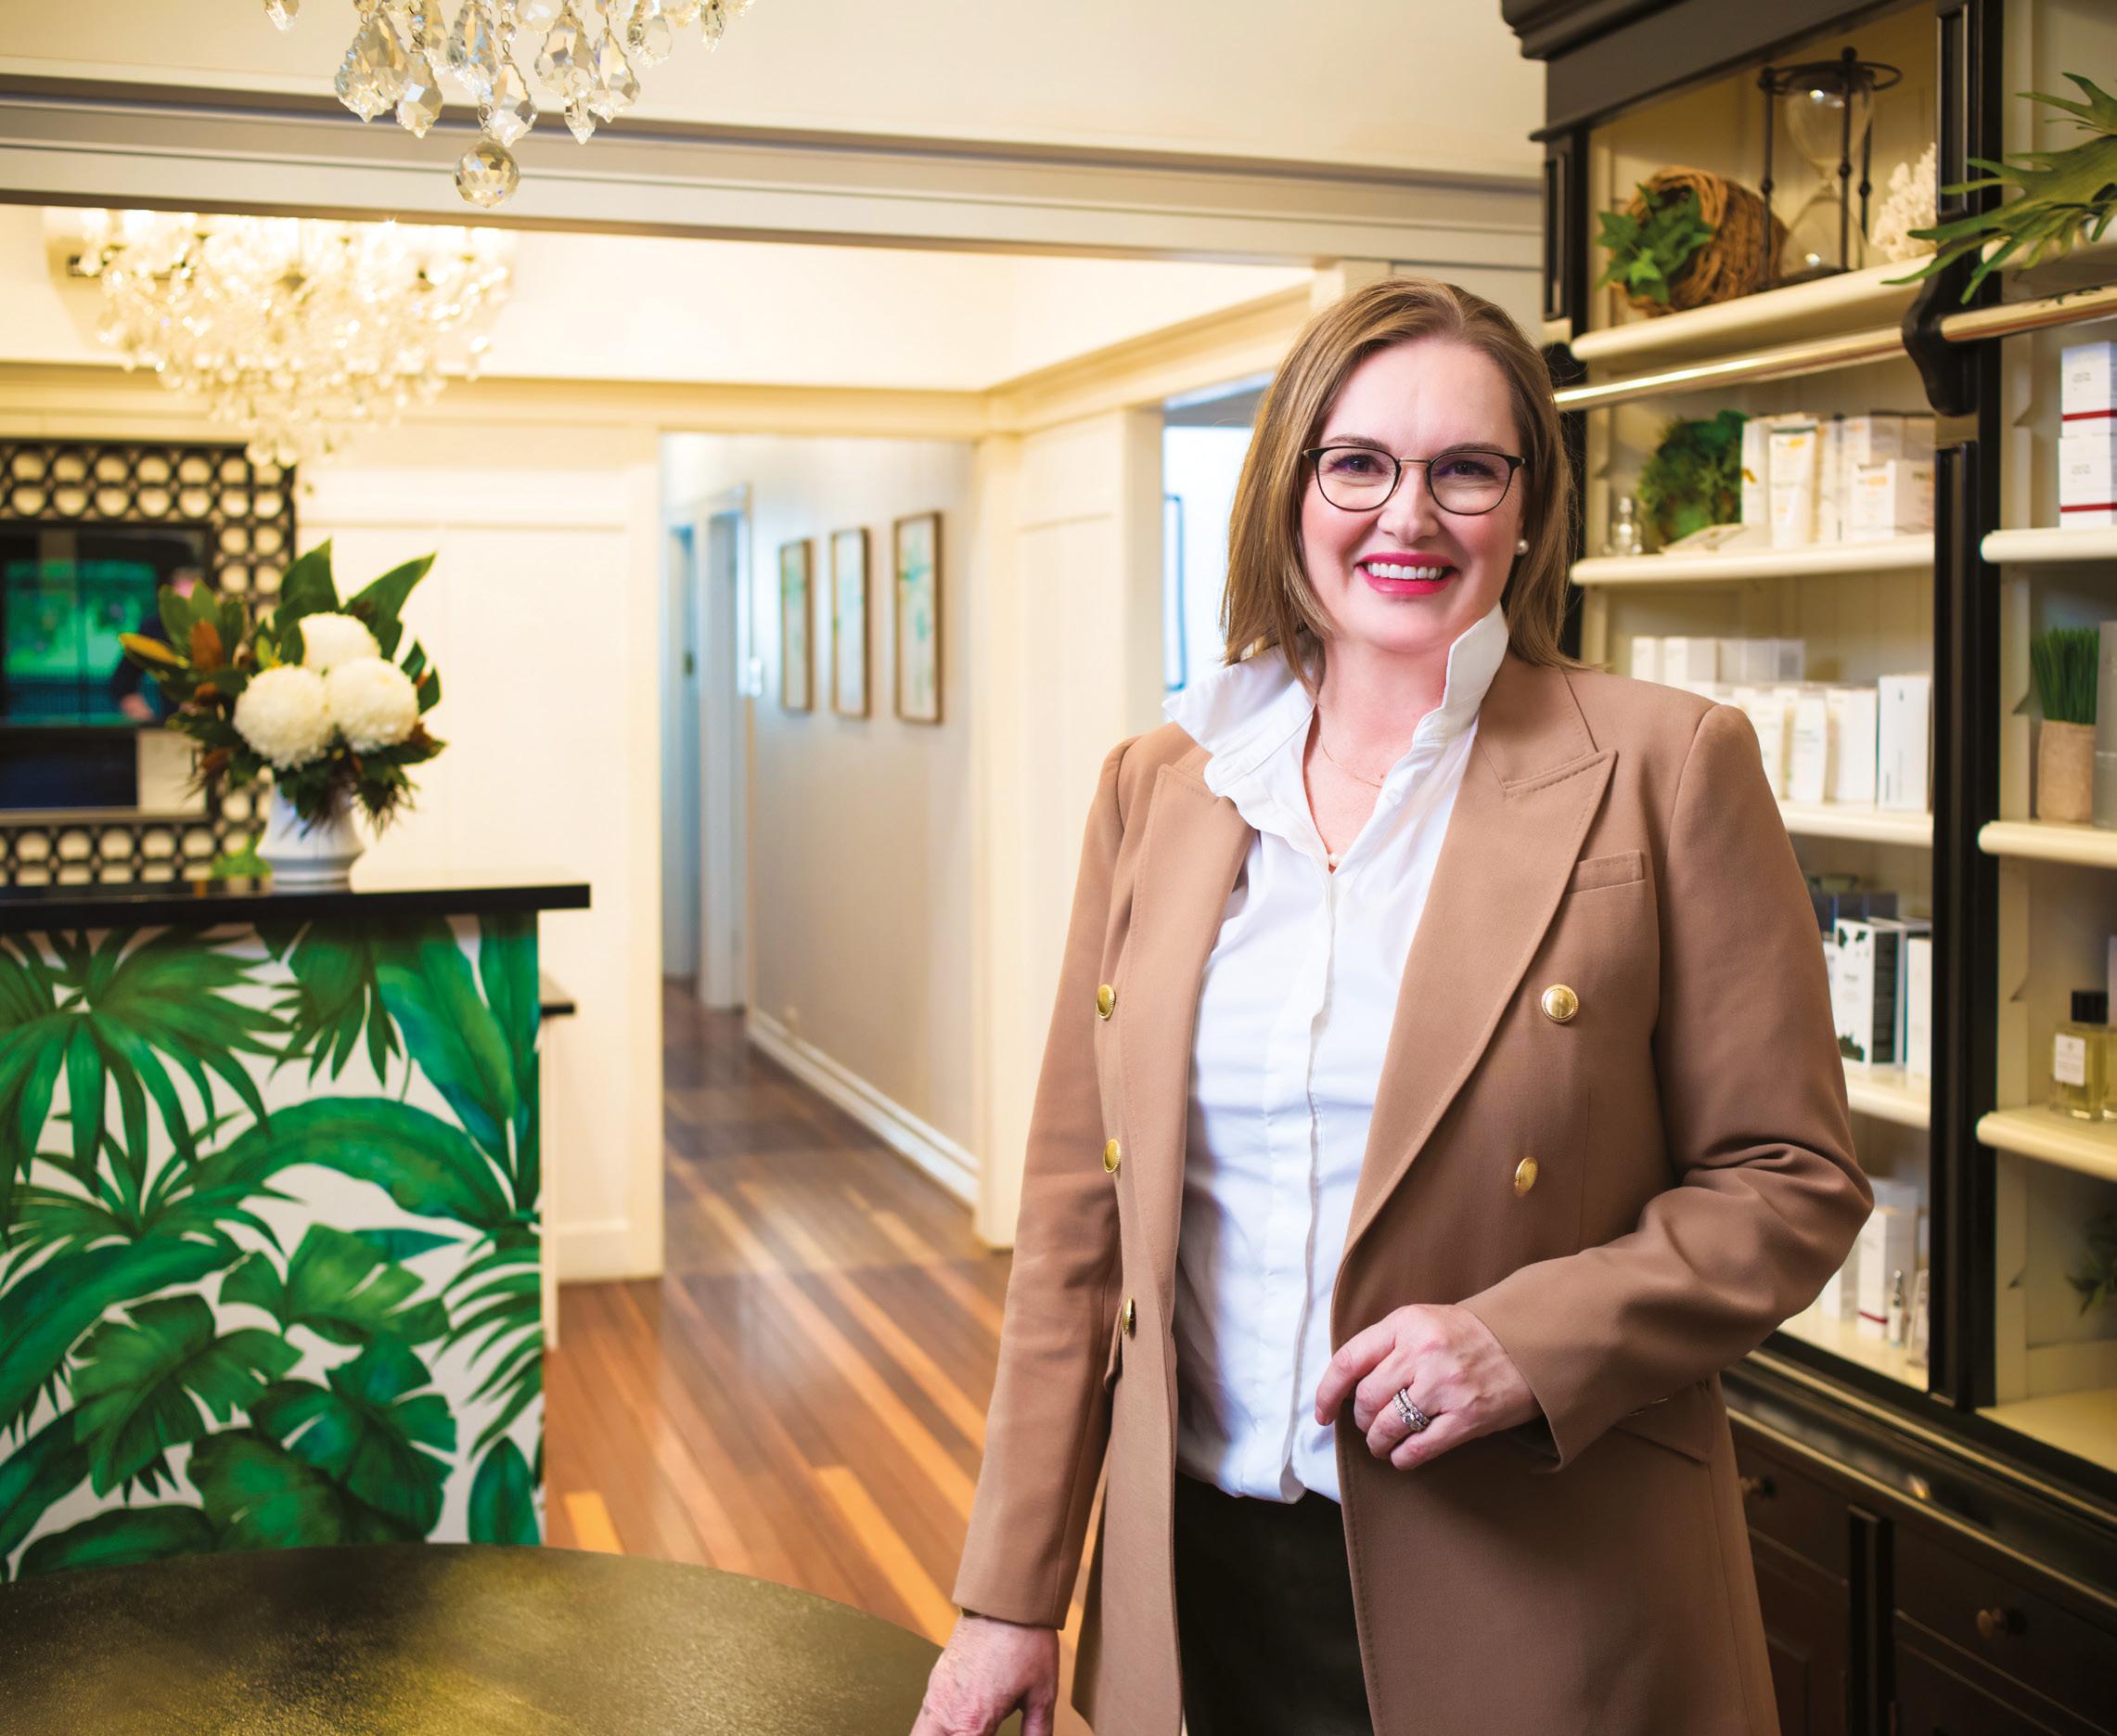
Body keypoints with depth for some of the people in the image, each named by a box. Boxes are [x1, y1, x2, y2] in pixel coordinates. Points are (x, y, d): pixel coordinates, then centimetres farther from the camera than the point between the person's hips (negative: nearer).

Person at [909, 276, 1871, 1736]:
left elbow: (1792, 1182, -4)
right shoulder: (1160, 783, 4)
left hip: (1538, 1605, -3)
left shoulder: (1669, 768, -7)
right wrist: (1012, 1594, 5)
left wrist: (1530, 1342, -19)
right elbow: (1081, 1213, 6)